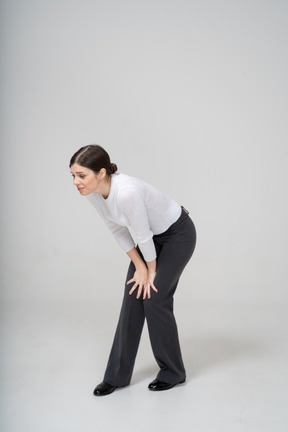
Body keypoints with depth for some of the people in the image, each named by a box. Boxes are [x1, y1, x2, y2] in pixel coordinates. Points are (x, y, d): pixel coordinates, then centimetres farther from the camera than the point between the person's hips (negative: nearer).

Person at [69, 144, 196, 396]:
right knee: (133, 298, 2)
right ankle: (117, 375, 12)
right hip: (153, 236, 7)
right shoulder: (92, 193, -13)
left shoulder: (127, 192, -38)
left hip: (178, 234, -7)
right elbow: (118, 230, -2)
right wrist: (140, 267, -1)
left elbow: (143, 236, -26)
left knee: (154, 299, -7)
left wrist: (151, 271, -10)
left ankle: (172, 373, 15)